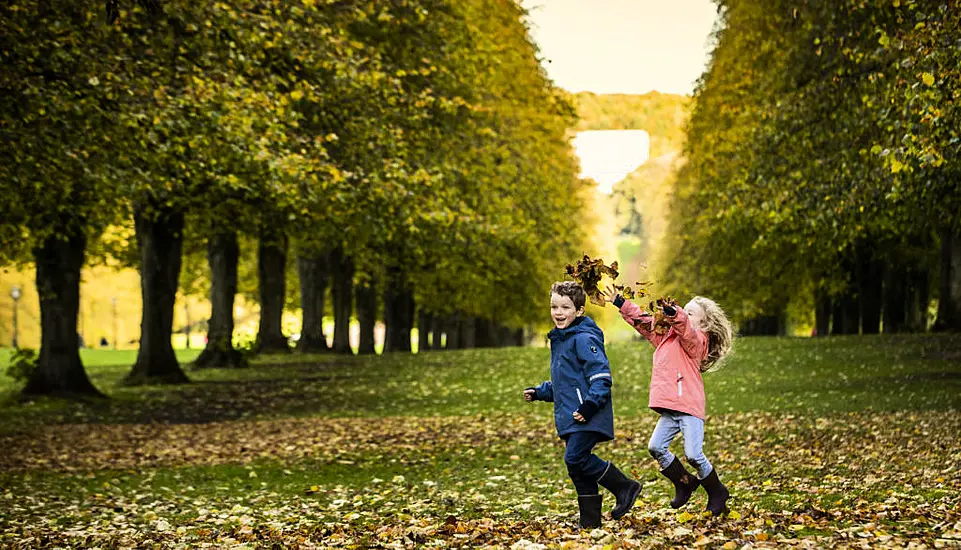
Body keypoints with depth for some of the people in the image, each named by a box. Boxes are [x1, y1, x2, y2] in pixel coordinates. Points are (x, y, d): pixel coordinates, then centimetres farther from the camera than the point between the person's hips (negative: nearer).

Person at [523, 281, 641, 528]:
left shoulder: (584, 338, -11)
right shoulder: (558, 340, 18)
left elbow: (601, 376, -18)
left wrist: (590, 404, -27)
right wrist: (539, 392, 17)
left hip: (588, 416, -9)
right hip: (569, 418, 9)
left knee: (575, 458, -18)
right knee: (578, 469, 9)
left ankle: (625, 487, -4)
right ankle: (590, 520, 16)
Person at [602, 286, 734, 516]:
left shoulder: (696, 340, -6)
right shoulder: (666, 335, 19)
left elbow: (685, 327, -28)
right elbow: (643, 321, 24)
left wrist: (673, 314, -48)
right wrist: (619, 302, 20)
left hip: (690, 407, -8)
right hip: (670, 409, 8)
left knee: (693, 455, -12)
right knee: (656, 448, -3)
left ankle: (717, 493, 11)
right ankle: (684, 483, 18)